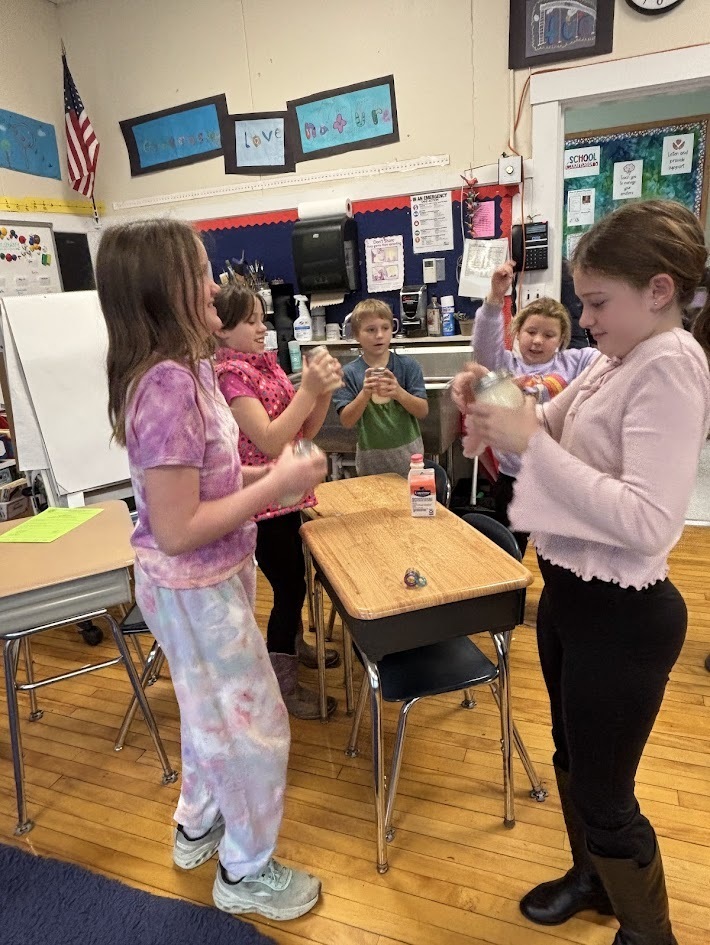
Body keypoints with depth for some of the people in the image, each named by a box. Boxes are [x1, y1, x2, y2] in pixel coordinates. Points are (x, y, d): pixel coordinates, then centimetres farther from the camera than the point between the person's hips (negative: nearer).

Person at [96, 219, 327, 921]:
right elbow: (176, 531, -28)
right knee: (254, 726, 11)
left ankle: (198, 826, 53)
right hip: (194, 588, -9)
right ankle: (245, 872, 37)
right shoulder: (169, 384, -28)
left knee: (213, 712, 28)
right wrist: (277, 485, -23)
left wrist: (268, 474, 0)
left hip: (207, 579, 9)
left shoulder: (183, 369, 1)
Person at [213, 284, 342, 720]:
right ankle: (283, 684, 20)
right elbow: (270, 441, -26)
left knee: (294, 579, 23)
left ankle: (295, 646, 47)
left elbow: (306, 430, 7)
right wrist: (308, 387, -26)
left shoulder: (266, 363, 7)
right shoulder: (230, 374, -16)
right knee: (289, 587, 1)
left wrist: (324, 390, -8)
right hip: (260, 501, -8)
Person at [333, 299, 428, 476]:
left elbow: (423, 411, -6)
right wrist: (365, 394, -25)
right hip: (371, 459, 0)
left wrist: (399, 393, -24)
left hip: (408, 455, 1)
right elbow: (346, 421, -9)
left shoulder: (408, 365, -3)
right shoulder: (350, 373, -5)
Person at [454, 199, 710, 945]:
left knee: (606, 796, 12)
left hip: (620, 614, -9)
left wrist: (531, 445, -29)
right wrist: (499, 402, -4)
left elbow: (645, 523, -30)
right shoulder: (618, 359, 5)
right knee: (571, 760, 27)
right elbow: (554, 427, 16)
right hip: (568, 592, 9)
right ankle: (591, 876, 54)